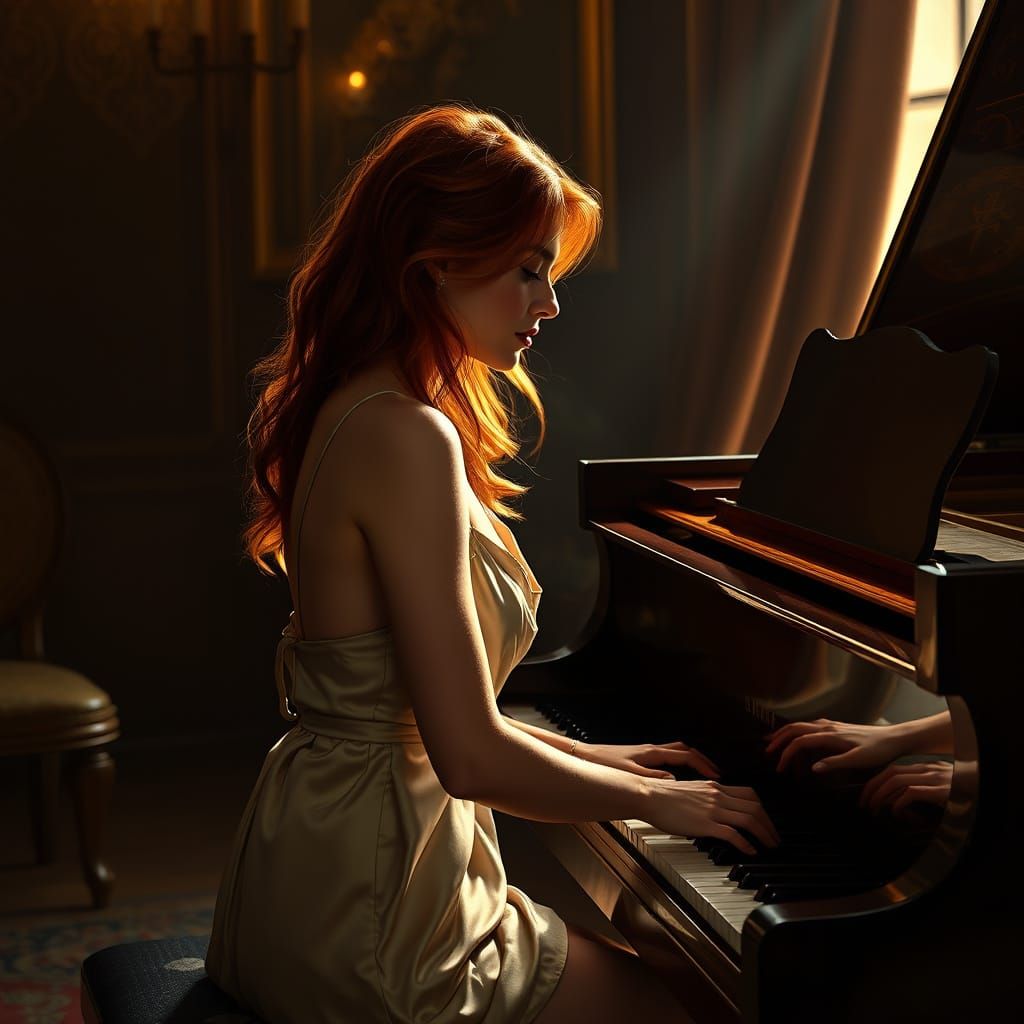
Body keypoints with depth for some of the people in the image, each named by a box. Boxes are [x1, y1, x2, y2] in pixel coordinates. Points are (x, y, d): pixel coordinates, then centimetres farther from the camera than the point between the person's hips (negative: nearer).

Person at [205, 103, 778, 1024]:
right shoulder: (408, 440, -22)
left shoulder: (349, 416, 8)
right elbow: (471, 756, -24)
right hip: (361, 922, -10)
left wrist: (590, 757, 14)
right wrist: (652, 798, -10)